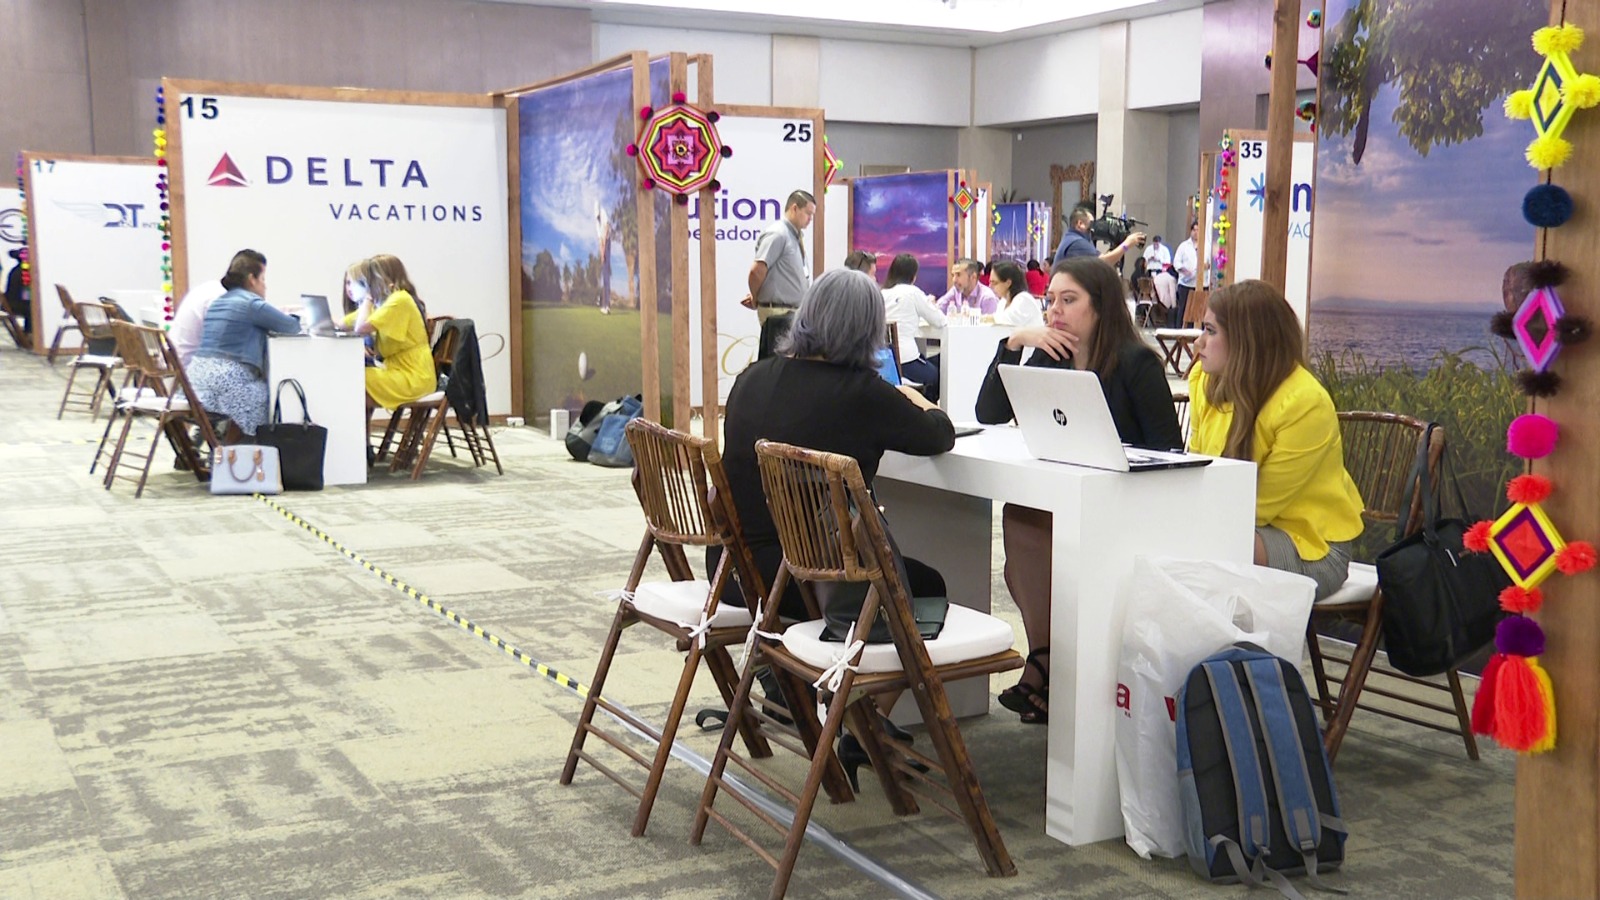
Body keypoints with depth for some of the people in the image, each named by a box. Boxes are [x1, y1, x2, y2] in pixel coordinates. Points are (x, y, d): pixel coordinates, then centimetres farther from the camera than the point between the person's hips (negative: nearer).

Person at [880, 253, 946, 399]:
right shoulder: (912, 292, -6)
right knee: (936, 375, 23)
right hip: (905, 359, -6)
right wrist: (930, 304, 20)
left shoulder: (882, 293, 9)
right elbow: (939, 321, 1)